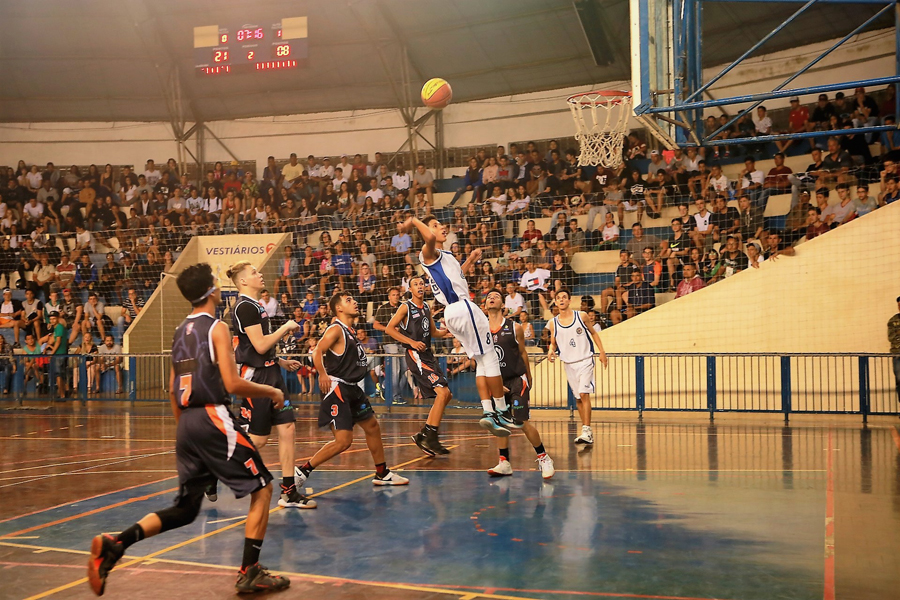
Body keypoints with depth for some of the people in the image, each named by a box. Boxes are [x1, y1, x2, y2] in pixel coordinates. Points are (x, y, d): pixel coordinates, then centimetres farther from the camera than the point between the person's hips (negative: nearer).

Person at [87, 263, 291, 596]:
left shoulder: (180, 332, 16)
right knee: (262, 489, 5)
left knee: (185, 508, 15)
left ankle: (115, 544, -2)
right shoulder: (216, 328, -7)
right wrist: (271, 392, -2)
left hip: (187, 422, 8)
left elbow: (172, 390, 18)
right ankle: (250, 573, 2)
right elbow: (232, 384, -16)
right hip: (213, 418, -8)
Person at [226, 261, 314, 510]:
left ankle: (288, 492, 6)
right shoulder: (245, 307, -14)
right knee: (257, 440, -3)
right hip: (255, 377, -9)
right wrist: (286, 327, -9)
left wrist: (282, 362, 18)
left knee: (287, 429, 3)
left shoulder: (256, 306, 16)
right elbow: (260, 345, -19)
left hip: (270, 373, 9)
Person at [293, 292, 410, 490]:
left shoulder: (350, 330, 14)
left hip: (352, 388, 10)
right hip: (337, 388, -10)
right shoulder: (336, 329, -13)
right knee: (343, 440, -14)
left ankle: (382, 473, 32)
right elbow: (317, 352, -24)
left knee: (372, 426, 18)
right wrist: (323, 374, -34)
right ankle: (302, 471, -5)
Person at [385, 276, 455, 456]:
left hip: (428, 355, 9)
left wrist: (446, 331, 4)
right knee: (442, 392, -19)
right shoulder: (406, 307, -6)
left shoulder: (427, 308, 15)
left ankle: (423, 435, 17)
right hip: (415, 355, -9)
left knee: (445, 395, 8)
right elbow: (389, 329, -10)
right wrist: (412, 342, -17)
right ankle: (431, 439, -14)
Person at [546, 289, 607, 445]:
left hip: (585, 360, -3)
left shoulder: (581, 316, -3)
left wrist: (602, 353, 2)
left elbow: (593, 333, 8)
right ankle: (586, 432, 17)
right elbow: (553, 343, 11)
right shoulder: (553, 323, 2)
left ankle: (586, 431, -18)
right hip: (569, 364, 3)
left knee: (584, 394, -16)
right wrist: (551, 351, -11)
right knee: (578, 398, 8)